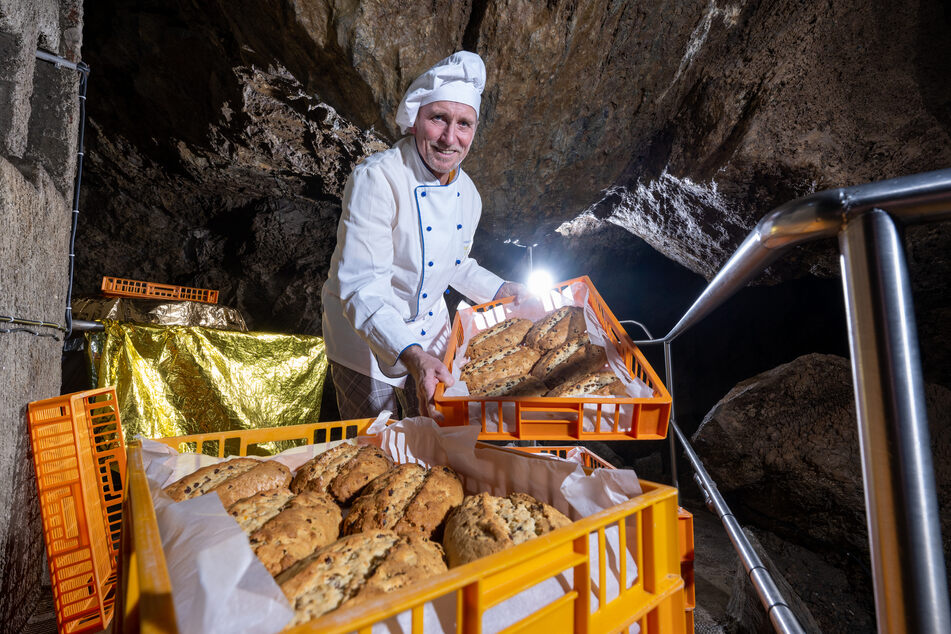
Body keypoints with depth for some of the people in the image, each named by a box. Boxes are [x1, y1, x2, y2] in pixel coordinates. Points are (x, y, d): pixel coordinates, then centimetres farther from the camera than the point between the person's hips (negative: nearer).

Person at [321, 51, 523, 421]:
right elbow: (361, 288, -31)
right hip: (367, 340, -5)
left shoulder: (467, 193, -3)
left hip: (431, 335, 6)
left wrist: (503, 292, 4)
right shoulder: (376, 179, -25)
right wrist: (410, 355, -43)